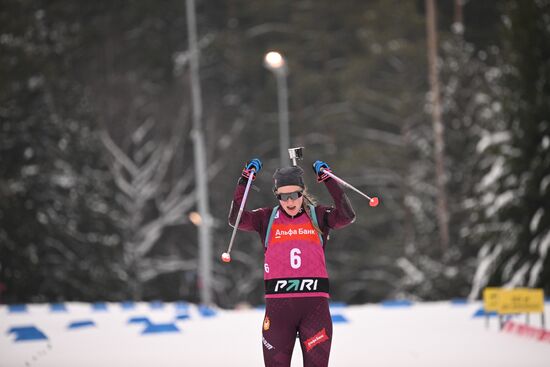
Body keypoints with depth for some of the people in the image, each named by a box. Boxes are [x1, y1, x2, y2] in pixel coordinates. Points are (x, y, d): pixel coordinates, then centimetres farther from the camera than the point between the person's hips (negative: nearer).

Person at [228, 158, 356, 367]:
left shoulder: (318, 216, 6)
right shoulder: (267, 219, 8)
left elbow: (347, 216, -10)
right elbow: (236, 219, -6)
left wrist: (328, 180, -11)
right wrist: (244, 181, -8)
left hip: (315, 303, -1)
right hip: (278, 304, 1)